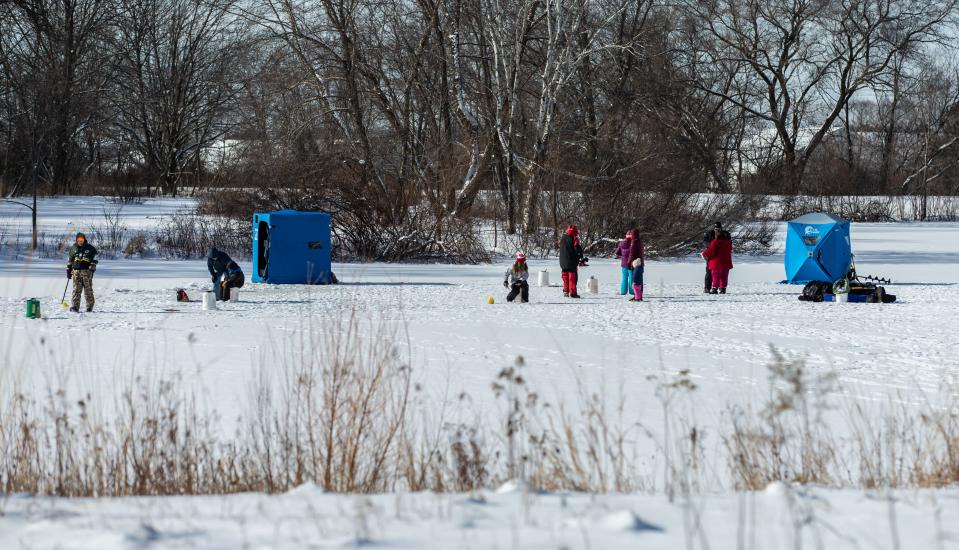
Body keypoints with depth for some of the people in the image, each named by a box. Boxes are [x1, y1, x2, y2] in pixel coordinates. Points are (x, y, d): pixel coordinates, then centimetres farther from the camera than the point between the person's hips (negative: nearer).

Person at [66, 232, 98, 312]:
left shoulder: (90, 248, 2)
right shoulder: (73, 248, 12)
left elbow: (94, 260, 3)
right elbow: (70, 260, 21)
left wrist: (92, 270, -6)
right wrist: (69, 270, 17)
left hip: (86, 270, -2)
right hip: (76, 271, 2)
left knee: (88, 289, -1)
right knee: (76, 289, -3)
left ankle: (90, 306, 7)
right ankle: (75, 307, -4)